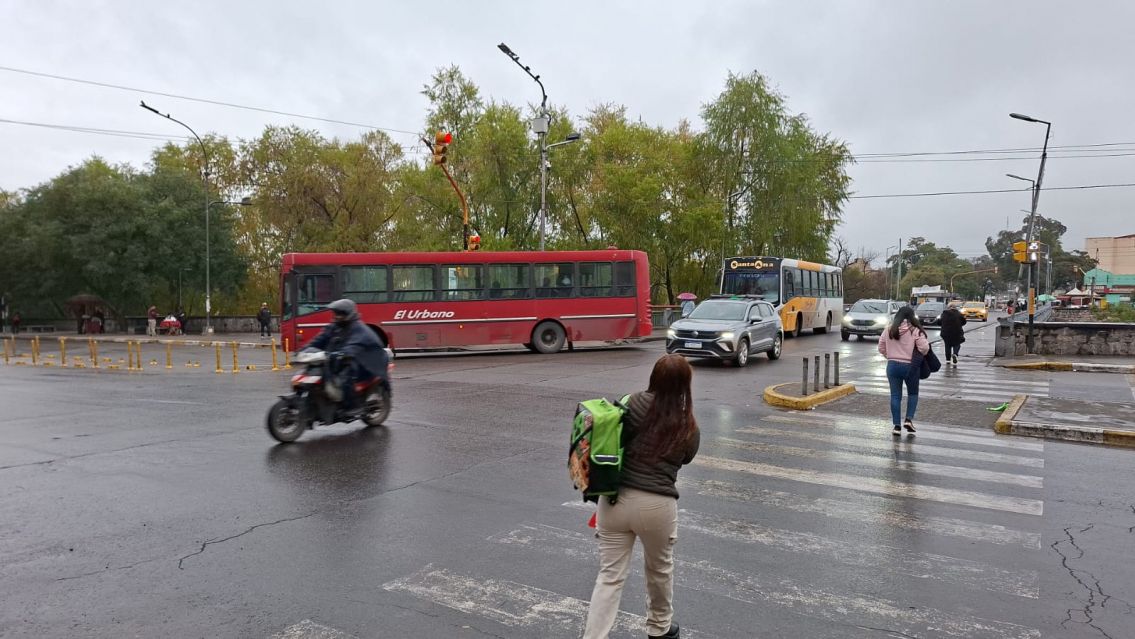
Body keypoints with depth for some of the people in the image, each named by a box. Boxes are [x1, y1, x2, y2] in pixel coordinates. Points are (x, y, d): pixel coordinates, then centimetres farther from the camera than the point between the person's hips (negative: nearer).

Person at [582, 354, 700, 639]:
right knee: (660, 569, 25)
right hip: (657, 506, 0)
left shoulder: (634, 403, -5)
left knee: (610, 575, 9)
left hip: (615, 499, 0)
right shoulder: (689, 430, 1)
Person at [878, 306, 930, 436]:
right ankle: (909, 419, 6)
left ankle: (896, 426, 5)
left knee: (895, 395, 6)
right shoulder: (915, 331, -9)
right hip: (910, 367, -2)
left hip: (892, 365, 2)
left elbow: (881, 347, 6)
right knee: (913, 393, 19)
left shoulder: (889, 329, 1)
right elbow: (924, 348, -13)